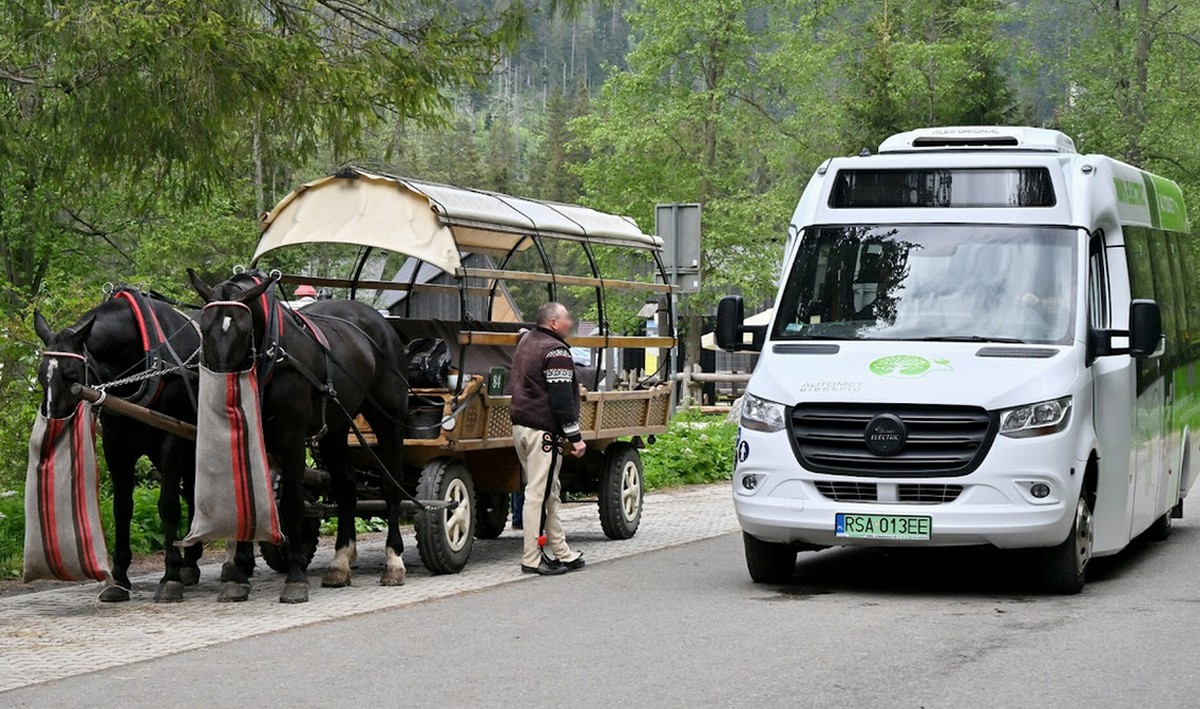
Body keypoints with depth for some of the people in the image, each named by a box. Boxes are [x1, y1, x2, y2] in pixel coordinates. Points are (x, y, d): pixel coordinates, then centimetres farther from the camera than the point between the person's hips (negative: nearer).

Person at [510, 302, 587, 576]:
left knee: (549, 492, 15)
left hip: (520, 426, 10)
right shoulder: (555, 351, -15)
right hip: (543, 430, -10)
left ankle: (562, 553, 20)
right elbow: (562, 399, -18)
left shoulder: (526, 342, 15)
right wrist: (575, 437, -15)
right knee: (539, 493, -7)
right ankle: (533, 559, -5)